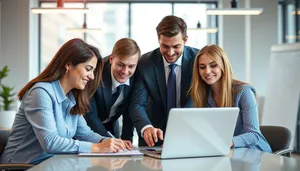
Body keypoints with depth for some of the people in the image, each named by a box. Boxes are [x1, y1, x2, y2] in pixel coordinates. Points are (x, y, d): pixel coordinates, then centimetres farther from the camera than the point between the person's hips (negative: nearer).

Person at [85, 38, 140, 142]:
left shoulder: (135, 76, -16)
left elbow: (129, 111, -5)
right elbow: (90, 115, -25)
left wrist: (126, 140, -13)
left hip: (111, 126, 5)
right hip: (87, 126, -4)